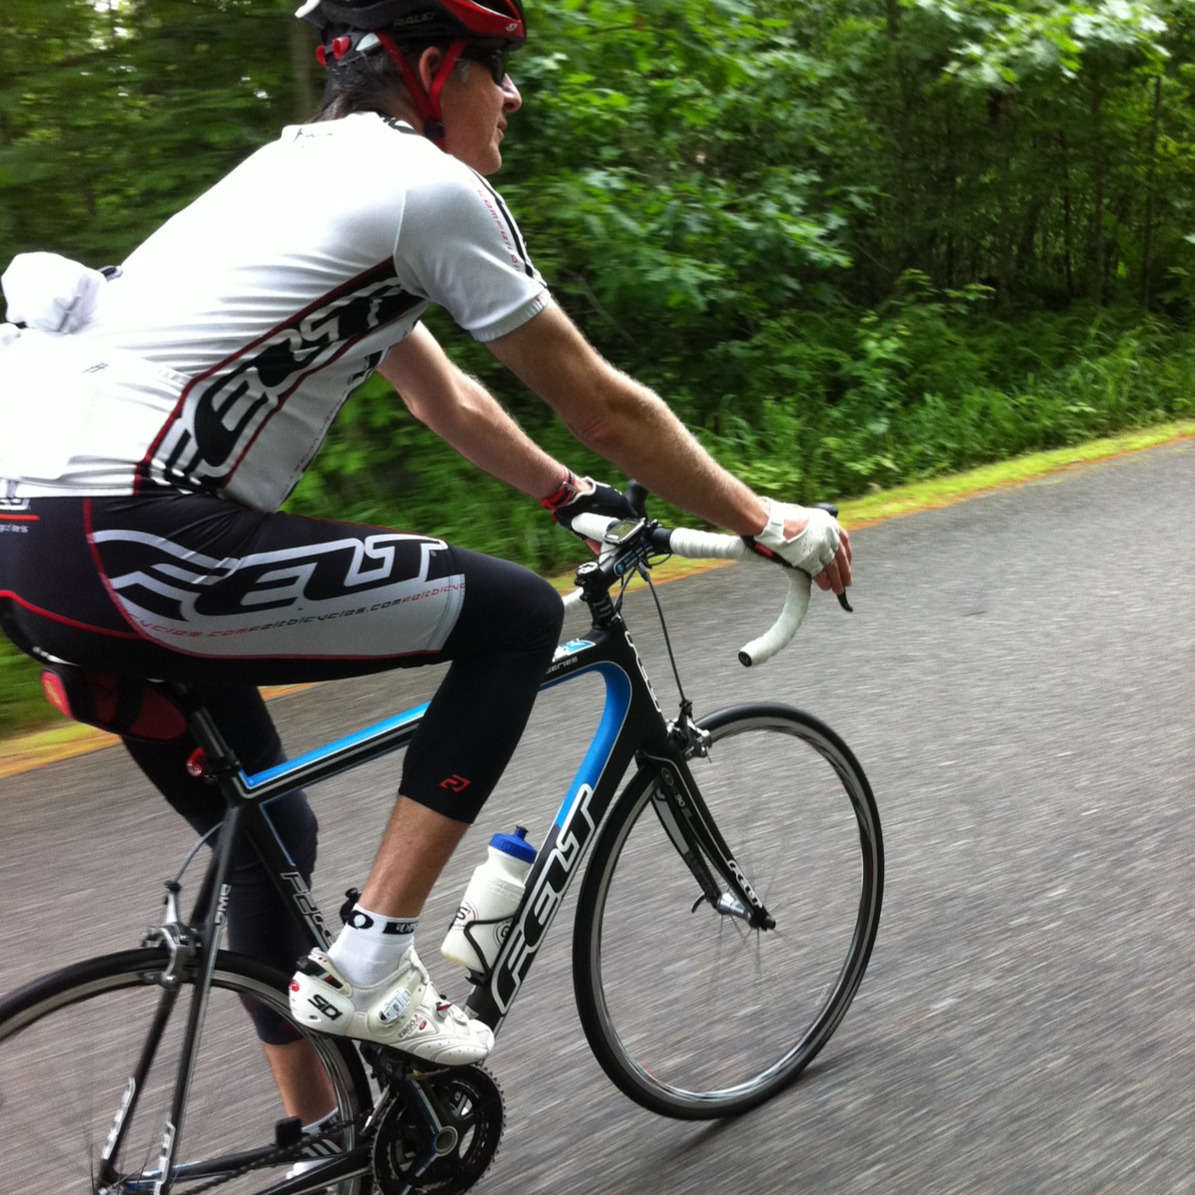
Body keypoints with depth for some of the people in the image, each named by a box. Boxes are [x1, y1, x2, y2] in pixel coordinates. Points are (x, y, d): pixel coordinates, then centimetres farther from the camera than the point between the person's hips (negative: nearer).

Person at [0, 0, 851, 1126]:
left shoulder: (314, 171, 24)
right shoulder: (431, 185, -4)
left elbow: (450, 402, 31)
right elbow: (602, 408, -2)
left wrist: (579, 497, 37)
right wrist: (768, 522, 11)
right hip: (131, 541, -10)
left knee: (265, 834, 22)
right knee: (517, 615, -1)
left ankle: (318, 1131, 36)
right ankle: (370, 961, 0)